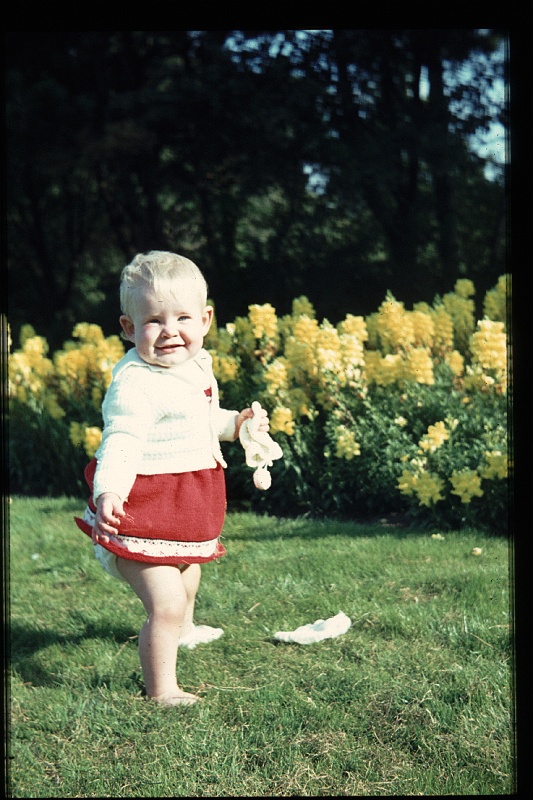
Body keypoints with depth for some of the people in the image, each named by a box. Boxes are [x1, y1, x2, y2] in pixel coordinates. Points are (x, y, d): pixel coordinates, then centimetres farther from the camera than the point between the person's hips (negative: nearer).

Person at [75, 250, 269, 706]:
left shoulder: (198, 366, 3)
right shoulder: (135, 383, -26)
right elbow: (120, 443, -36)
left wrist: (234, 424, 12)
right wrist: (108, 490, -51)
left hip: (189, 511, 10)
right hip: (142, 515, -10)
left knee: (188, 575, 33)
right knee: (166, 603, -15)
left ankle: (182, 629, 64)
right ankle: (161, 690, 3)